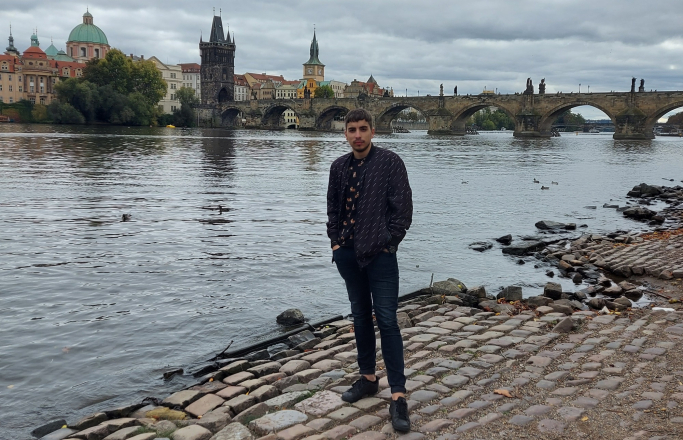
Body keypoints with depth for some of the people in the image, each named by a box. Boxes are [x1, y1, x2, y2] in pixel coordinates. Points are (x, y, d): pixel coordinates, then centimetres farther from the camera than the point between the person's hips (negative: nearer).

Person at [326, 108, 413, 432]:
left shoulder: (390, 163, -6)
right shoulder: (339, 166, 8)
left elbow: (402, 208, -9)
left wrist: (388, 244, -11)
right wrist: (335, 240, 8)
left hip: (380, 254, -5)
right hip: (348, 253, 6)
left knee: (386, 320, -8)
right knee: (360, 316, 15)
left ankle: (398, 396, -4)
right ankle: (368, 378, 30)